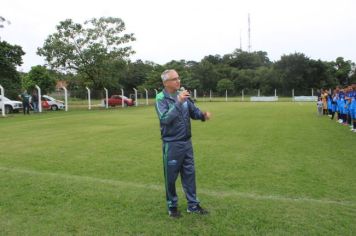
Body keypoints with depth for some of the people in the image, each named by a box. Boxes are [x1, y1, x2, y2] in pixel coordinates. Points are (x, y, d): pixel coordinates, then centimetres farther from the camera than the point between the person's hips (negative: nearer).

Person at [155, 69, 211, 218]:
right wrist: (178, 102, -32)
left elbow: (194, 112, 8)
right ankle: (172, 206, 27)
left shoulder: (183, 95, 3)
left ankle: (193, 205, 27)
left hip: (187, 142, 6)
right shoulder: (161, 98, -13)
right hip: (171, 144, -5)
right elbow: (164, 119, -27)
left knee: (189, 174, 14)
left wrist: (203, 115, -14)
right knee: (171, 177, 8)